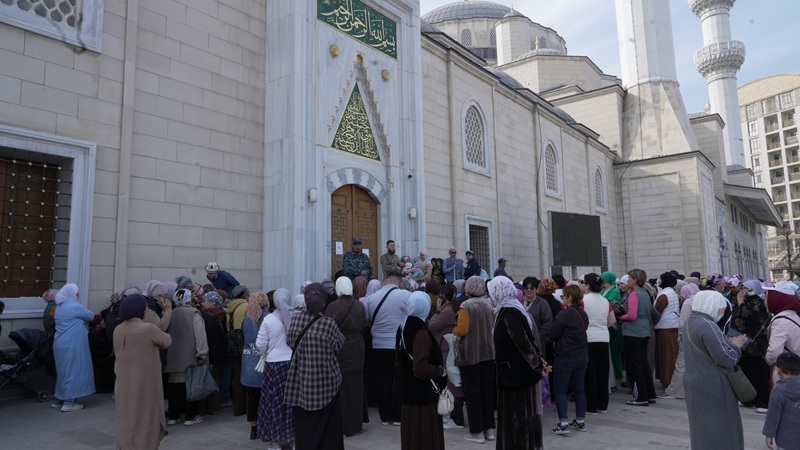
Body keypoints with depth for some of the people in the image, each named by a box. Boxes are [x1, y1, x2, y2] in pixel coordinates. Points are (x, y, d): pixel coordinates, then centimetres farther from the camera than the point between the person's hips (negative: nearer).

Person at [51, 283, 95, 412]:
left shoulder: (59, 308, 14)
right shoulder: (75, 306, -15)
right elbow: (91, 316, -2)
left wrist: (80, 321, 14)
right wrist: (83, 320, 18)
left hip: (62, 344, 9)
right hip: (71, 345, -9)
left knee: (64, 371, 17)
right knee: (73, 371, -3)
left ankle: (59, 400, 23)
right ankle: (69, 403, -2)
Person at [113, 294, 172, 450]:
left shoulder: (118, 330, 1)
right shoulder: (148, 328, -19)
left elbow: (117, 352, 16)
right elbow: (166, 341, -1)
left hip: (124, 383, 6)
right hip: (144, 384, -6)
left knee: (126, 420, 18)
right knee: (143, 421, 6)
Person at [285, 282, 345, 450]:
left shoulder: (295, 319, -6)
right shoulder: (329, 323, -16)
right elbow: (338, 346, -2)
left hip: (300, 382, 3)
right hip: (325, 382, -3)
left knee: (303, 426, 15)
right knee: (325, 428, 10)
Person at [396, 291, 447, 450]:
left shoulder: (403, 328, 4)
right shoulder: (421, 333, -22)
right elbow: (421, 369, -27)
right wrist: (440, 371, -12)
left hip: (409, 389, 8)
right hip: (424, 392, -8)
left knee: (411, 432, 17)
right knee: (426, 434, 3)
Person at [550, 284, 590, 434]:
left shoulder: (563, 315, -18)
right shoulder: (583, 314, 4)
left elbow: (552, 336, -12)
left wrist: (560, 340, 9)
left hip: (565, 357, -7)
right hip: (582, 356, 7)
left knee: (560, 390, 1)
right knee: (579, 388, 15)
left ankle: (563, 423, -1)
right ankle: (580, 421, 22)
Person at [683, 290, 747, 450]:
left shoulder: (689, 323, 9)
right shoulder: (707, 325, -23)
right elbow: (725, 357, -25)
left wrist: (728, 343, 9)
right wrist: (735, 346, -7)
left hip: (696, 383, 9)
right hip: (711, 387, -9)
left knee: (703, 428, 21)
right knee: (718, 429, 3)